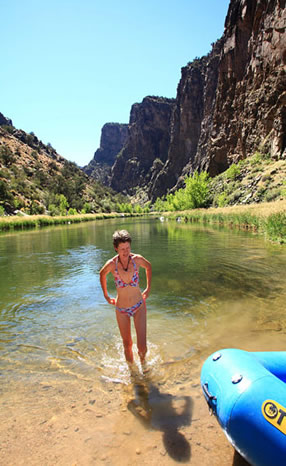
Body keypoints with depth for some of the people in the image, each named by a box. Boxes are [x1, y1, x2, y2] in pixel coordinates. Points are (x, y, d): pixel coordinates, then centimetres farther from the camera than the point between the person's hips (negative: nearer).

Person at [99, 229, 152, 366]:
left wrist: (148, 289, 11)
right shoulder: (111, 264, -17)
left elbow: (148, 267, 8)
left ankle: (142, 359, 33)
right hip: (121, 309, 0)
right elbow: (102, 274, 5)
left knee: (142, 347, -3)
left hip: (139, 306, 0)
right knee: (127, 346, 13)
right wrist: (106, 296, 11)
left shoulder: (137, 259, -15)